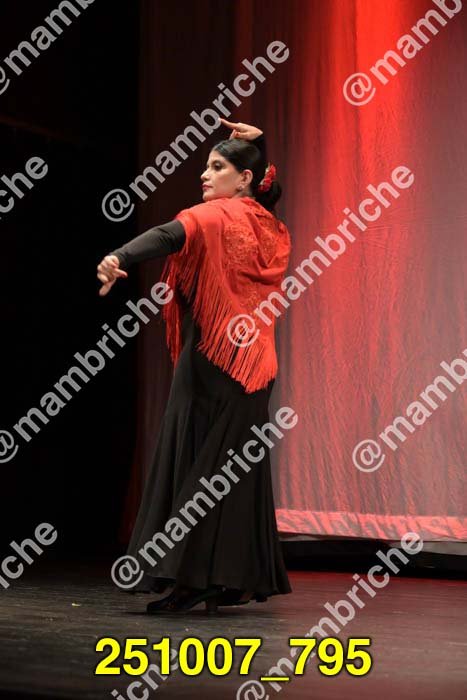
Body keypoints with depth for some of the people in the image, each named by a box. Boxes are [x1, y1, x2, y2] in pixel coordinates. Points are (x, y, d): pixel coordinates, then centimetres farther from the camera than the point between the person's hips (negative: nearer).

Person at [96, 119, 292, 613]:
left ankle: (190, 576, -9)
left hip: (212, 358, -8)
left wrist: (119, 257, -44)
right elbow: (263, 185, 39)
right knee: (235, 466, 10)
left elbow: (170, 235, -29)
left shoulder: (219, 214, -8)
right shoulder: (268, 224, 14)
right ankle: (235, 580, 13)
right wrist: (256, 143, 31)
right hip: (252, 362, 8)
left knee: (193, 461, -6)